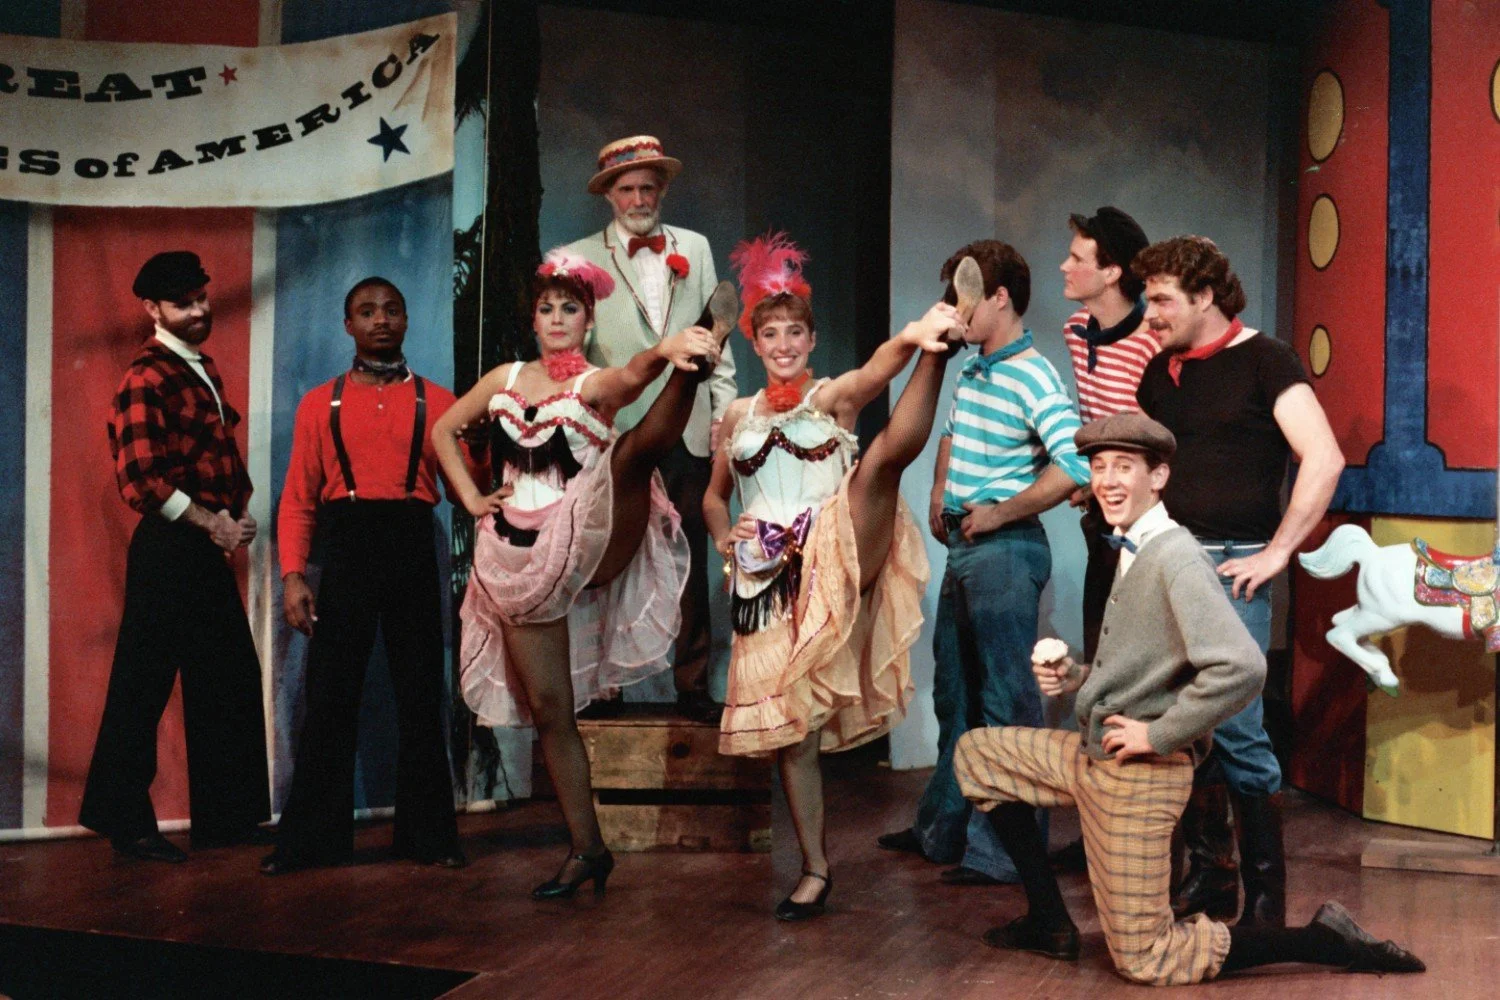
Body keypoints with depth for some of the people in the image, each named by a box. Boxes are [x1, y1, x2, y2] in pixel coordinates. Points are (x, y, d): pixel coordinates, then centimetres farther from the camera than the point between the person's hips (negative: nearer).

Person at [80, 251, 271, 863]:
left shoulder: (202, 371, 17)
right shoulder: (147, 377, -12)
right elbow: (140, 479, -20)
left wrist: (236, 513, 7)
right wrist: (211, 523, -14)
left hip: (208, 546, 9)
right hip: (167, 547, -9)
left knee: (229, 679, 12)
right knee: (144, 683, -1)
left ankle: (225, 815, 22)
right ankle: (124, 820, 8)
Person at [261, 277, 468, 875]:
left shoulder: (437, 402, 10)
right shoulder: (320, 404, 10)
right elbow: (298, 499, 4)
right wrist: (292, 575, -6)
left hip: (413, 552, 0)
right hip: (345, 553, 0)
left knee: (420, 697, 6)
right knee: (330, 698, 1)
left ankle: (427, 836, 16)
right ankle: (312, 839, 11)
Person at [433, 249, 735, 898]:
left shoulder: (596, 384, -1)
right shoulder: (506, 380, 12)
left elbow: (632, 377, -26)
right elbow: (443, 431, 23)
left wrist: (665, 352, -49)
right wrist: (471, 497, 9)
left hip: (587, 541, -4)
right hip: (521, 560, 4)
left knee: (635, 450, -31)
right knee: (549, 708, 3)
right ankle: (586, 849, 11)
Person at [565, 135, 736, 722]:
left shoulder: (695, 249, 14)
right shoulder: (580, 260, 4)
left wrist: (723, 409, 8)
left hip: (688, 430, 2)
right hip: (617, 432, -2)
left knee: (691, 561, 5)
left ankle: (692, 685, 13)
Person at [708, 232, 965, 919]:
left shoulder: (833, 397, 4)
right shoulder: (738, 416, 15)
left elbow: (877, 370, -19)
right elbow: (714, 495, 28)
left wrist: (915, 340, -42)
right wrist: (724, 535, 5)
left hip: (834, 559, -3)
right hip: (770, 582, 3)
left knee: (884, 453, -28)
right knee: (788, 730, 2)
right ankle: (815, 871, 11)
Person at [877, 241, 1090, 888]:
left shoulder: (1032, 378, -16)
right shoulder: (971, 371, 12)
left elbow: (1073, 466, -28)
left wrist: (999, 513, -19)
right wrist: (939, 495, 17)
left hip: (1004, 552, -10)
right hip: (962, 548, 10)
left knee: (1007, 702, -4)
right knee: (955, 694, 18)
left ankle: (1004, 852, 3)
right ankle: (944, 830, 32)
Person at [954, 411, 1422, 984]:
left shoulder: (1175, 557, -20)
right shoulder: (1132, 552, 8)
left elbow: (1241, 668, -33)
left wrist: (1157, 735, -23)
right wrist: (1073, 675, 4)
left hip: (1139, 773, -9)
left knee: (1144, 961, -1)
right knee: (975, 753, 18)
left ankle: (1327, 941, 6)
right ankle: (1048, 921, 21)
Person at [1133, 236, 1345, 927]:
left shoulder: (1263, 361, -5)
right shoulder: (1161, 371, 15)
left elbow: (1324, 460, -15)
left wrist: (1276, 552, -15)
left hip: (1230, 566, -6)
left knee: (1235, 730, -10)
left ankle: (1266, 898, 1)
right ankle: (1208, 879, 19)